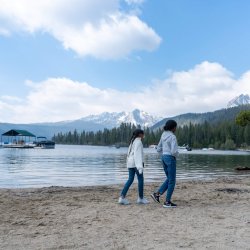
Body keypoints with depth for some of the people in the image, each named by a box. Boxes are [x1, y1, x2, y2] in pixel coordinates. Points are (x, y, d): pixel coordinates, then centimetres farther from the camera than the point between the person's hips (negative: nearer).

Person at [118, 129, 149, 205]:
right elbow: (138, 154, -18)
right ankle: (141, 198, 13)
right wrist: (140, 166, -22)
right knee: (140, 179, 3)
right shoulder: (138, 142, -9)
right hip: (136, 163, -9)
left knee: (130, 179, 7)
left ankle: (122, 197, 0)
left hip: (130, 163, 9)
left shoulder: (132, 141, 19)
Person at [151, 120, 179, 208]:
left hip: (164, 158, 8)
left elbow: (159, 149, 16)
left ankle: (157, 194, 10)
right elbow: (174, 151, -23)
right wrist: (176, 155, 0)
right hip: (170, 159, -8)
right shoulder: (173, 137, -15)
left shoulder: (163, 136, 11)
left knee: (169, 179, 20)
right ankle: (167, 202, 7)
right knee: (172, 181, 3)